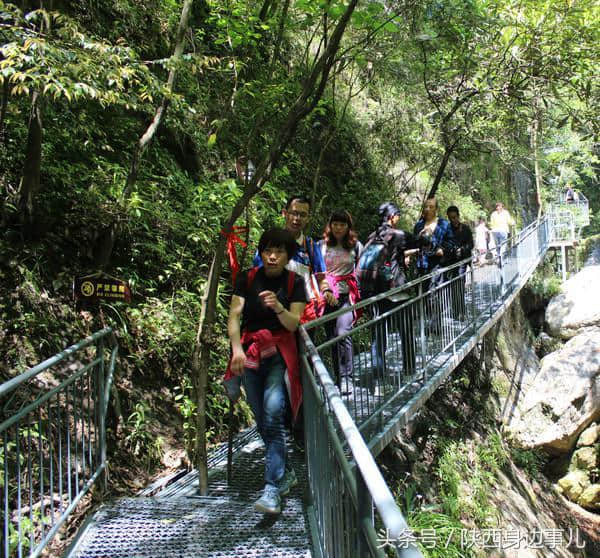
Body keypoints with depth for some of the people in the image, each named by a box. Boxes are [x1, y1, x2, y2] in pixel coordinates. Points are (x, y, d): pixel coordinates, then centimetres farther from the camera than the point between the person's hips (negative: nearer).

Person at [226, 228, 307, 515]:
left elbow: (293, 324, -8)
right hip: (249, 352, 3)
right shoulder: (247, 279, -1)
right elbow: (234, 316, -8)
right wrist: (236, 348, -25)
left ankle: (272, 488, -18)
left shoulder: (294, 282, -2)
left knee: (273, 412, -21)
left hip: (280, 353, -2)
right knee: (262, 420, 8)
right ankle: (285, 473, 28)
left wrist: (278, 307, -29)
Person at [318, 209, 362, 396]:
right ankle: (338, 378, 14)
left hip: (347, 296, -2)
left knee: (343, 333, -18)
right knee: (332, 337, 5)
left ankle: (346, 378, -12)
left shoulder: (355, 245, 6)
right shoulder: (322, 245, 8)